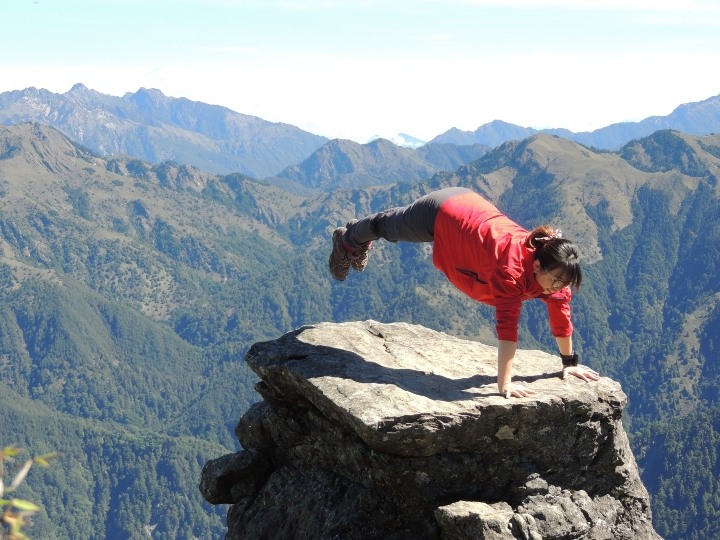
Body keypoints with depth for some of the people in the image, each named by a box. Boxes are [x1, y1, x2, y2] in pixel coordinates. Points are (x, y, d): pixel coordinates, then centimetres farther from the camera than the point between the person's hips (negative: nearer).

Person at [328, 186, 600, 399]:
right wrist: (504, 385, -46)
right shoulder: (513, 268, -43)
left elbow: (561, 314, -11)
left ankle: (358, 240, 64)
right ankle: (348, 240, 59)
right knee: (388, 228, 27)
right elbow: (507, 325, -45)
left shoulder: (553, 271, -23)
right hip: (441, 213, -5)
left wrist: (570, 362, -5)